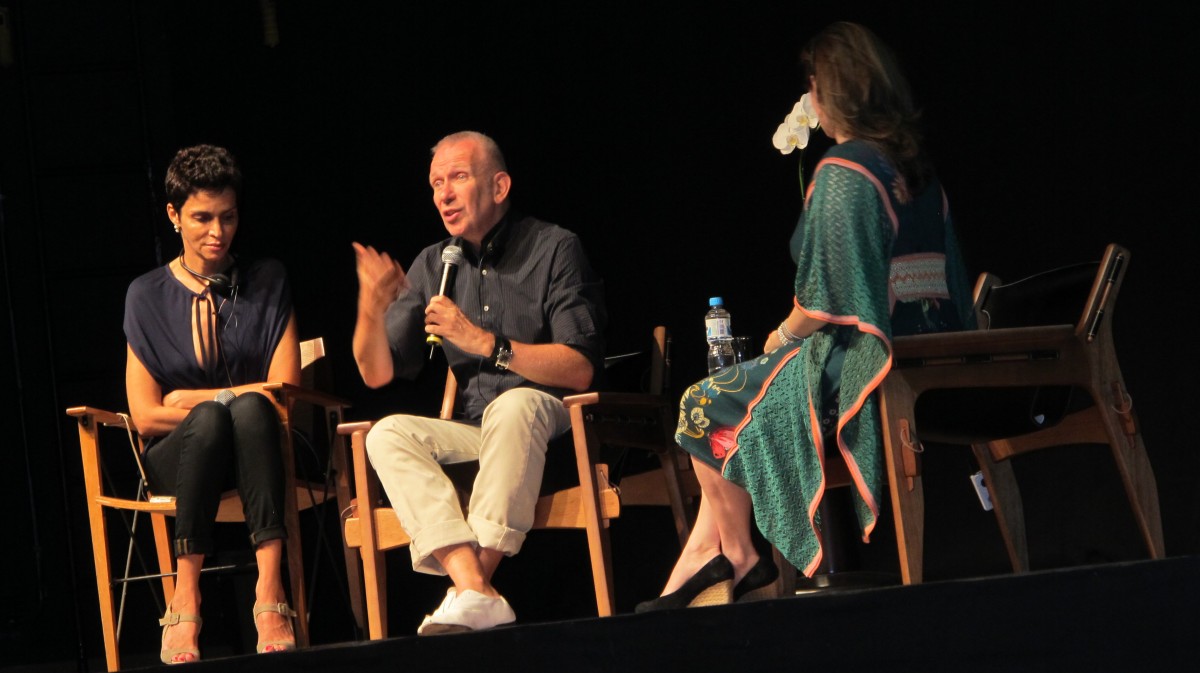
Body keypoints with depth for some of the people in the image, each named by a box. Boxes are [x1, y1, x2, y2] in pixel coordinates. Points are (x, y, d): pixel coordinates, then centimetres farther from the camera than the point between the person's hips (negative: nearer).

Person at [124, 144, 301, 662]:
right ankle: (185, 598, -41)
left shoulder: (267, 283, 11)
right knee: (208, 419, -36)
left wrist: (194, 398, -4)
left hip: (256, 448, 1)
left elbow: (283, 391, 0)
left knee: (250, 409, -36)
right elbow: (146, 417, 1)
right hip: (178, 459, -1)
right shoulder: (148, 297, 8)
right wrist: (215, 407, -12)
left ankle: (270, 590, -48)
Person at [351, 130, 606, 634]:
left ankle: (477, 574, -41)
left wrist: (486, 343, -20)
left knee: (515, 404, -36)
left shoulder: (553, 249, -3)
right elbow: (378, 374, 8)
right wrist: (371, 310, -12)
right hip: (475, 435, 5)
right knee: (388, 434, -22)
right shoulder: (432, 266, 11)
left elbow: (579, 369, -12)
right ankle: (476, 593, -40)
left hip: (548, 423, -5)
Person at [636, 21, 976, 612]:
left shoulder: (841, 171, -15)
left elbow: (827, 297, -20)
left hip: (858, 372, -9)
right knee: (734, 395, 21)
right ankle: (701, 563, 17)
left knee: (708, 409, 7)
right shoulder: (916, 167, 10)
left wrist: (783, 335, 2)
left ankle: (739, 562, 19)